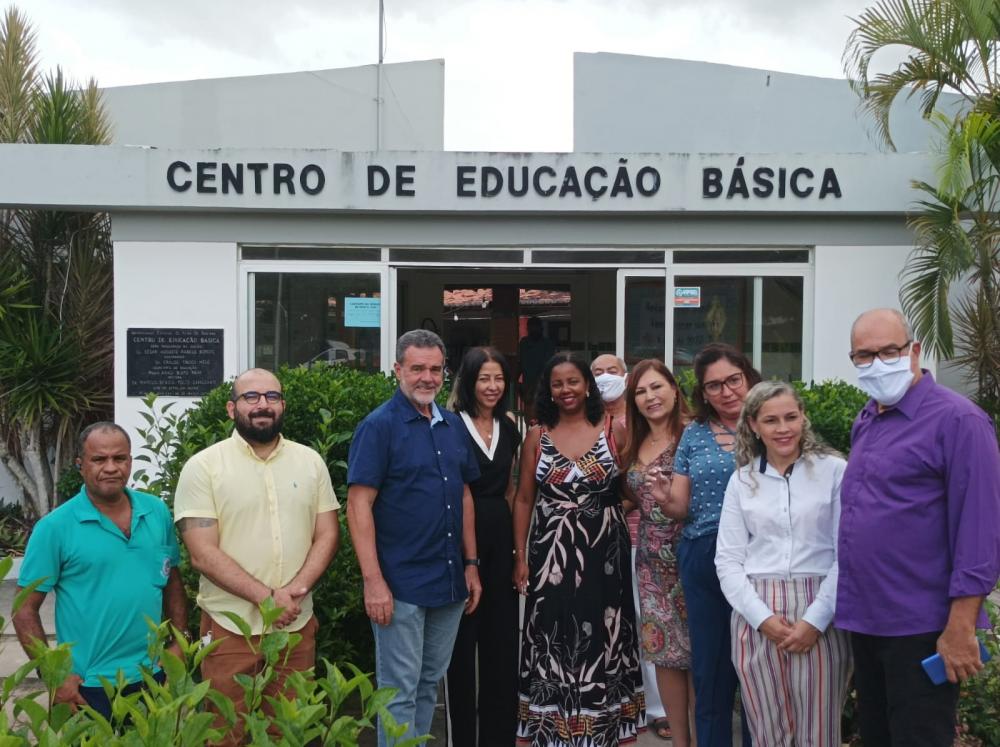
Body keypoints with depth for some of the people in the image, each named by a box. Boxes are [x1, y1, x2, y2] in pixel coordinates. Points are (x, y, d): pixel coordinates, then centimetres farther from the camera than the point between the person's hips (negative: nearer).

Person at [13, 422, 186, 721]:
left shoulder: (158, 512, 1)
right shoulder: (54, 527, -11)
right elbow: (25, 610, -8)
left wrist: (180, 642, 4)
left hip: (152, 674, 4)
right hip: (89, 685, -4)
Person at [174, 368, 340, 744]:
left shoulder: (310, 461, 5)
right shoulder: (202, 467, -6)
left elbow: (327, 535, 4)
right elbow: (203, 554, -12)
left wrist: (295, 589, -13)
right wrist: (267, 597, -18)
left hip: (297, 625, 3)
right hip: (229, 628, -3)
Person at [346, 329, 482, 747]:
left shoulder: (454, 426, 8)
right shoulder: (379, 426, -10)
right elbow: (359, 506, -14)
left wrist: (471, 564, 11)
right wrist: (373, 582, -19)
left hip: (450, 582, 6)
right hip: (400, 585, -6)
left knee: (430, 684, 17)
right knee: (399, 691, 4)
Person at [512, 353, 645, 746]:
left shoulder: (614, 431, 0)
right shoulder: (537, 436, 3)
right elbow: (523, 500, 3)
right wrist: (520, 556, -1)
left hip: (605, 552, 0)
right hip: (551, 553, 1)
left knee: (602, 637, 8)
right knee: (553, 640, 5)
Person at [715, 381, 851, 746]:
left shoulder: (833, 469, -1)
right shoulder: (741, 480, 9)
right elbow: (728, 561, 5)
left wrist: (815, 620, -11)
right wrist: (764, 618, -8)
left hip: (820, 617, -2)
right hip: (757, 620, 2)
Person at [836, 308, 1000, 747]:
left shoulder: (957, 421, -13)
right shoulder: (864, 423, 11)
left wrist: (961, 629, -19)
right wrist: (851, 605, 13)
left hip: (921, 629, -8)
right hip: (864, 621, 8)